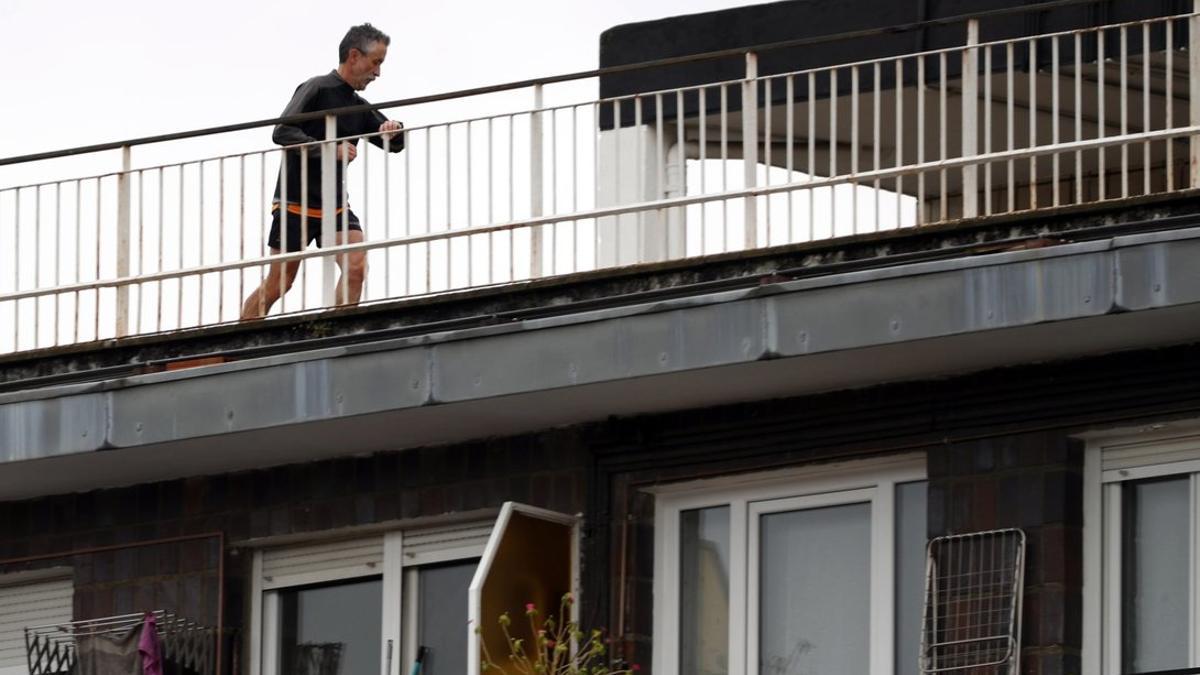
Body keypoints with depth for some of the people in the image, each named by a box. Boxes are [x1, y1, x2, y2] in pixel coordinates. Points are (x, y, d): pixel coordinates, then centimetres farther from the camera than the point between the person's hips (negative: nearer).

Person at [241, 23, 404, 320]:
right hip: (295, 203, -6)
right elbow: (282, 133, -21)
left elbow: (396, 145, 16)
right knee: (278, 284, -1)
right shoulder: (317, 89, -9)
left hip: (335, 205, 6)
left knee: (356, 267, -17)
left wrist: (394, 130, -8)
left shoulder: (359, 107, 11)